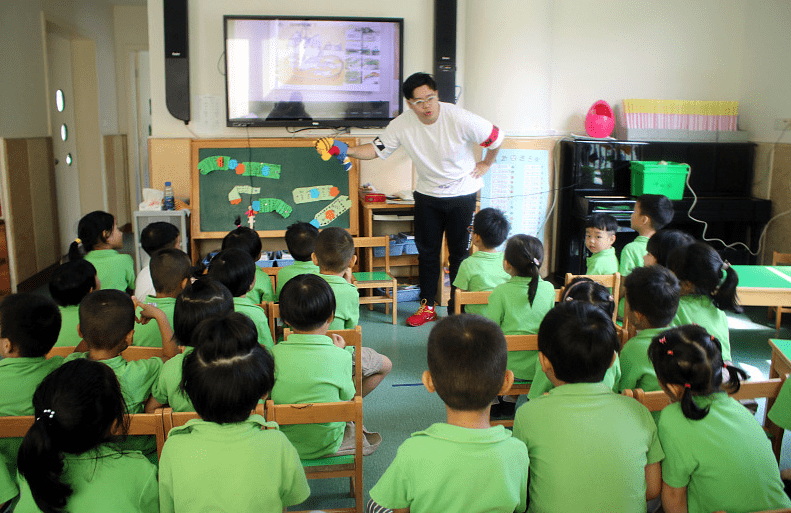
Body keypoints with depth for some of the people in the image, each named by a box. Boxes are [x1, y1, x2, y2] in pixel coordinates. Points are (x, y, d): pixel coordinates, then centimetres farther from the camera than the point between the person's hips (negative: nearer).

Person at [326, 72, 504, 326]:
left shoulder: (460, 119, -23)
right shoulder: (402, 125, -13)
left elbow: (496, 137, -9)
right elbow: (376, 149, -7)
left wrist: (486, 164, 2)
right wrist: (349, 151, -24)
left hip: (462, 193, -3)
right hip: (427, 194, 3)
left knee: (459, 252, 2)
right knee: (426, 250, 9)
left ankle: (458, 309, 17)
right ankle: (427, 306, 23)